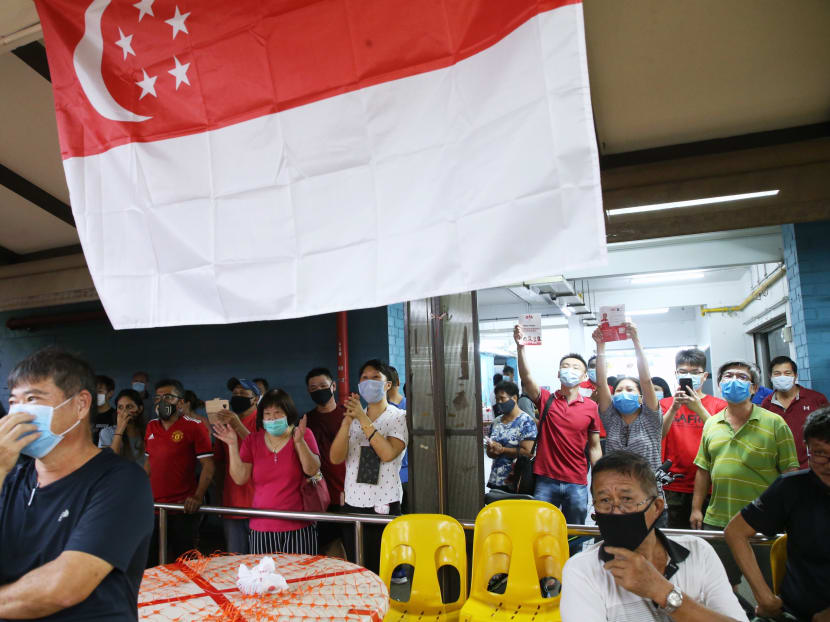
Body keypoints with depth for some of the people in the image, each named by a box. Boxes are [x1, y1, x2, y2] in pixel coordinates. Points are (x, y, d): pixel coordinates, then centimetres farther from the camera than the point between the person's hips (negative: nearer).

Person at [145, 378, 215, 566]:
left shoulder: (194, 427, -8)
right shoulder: (151, 427, 11)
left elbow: (208, 465, -12)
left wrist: (198, 496, -22)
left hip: (182, 508, -5)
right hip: (153, 506, 6)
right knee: (149, 564, 13)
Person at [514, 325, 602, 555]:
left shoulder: (590, 407, 2)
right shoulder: (546, 400, -1)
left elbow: (594, 447, 7)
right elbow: (526, 378, -19)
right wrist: (520, 347, -33)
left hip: (577, 484, 1)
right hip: (546, 481, -1)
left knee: (574, 539, 13)